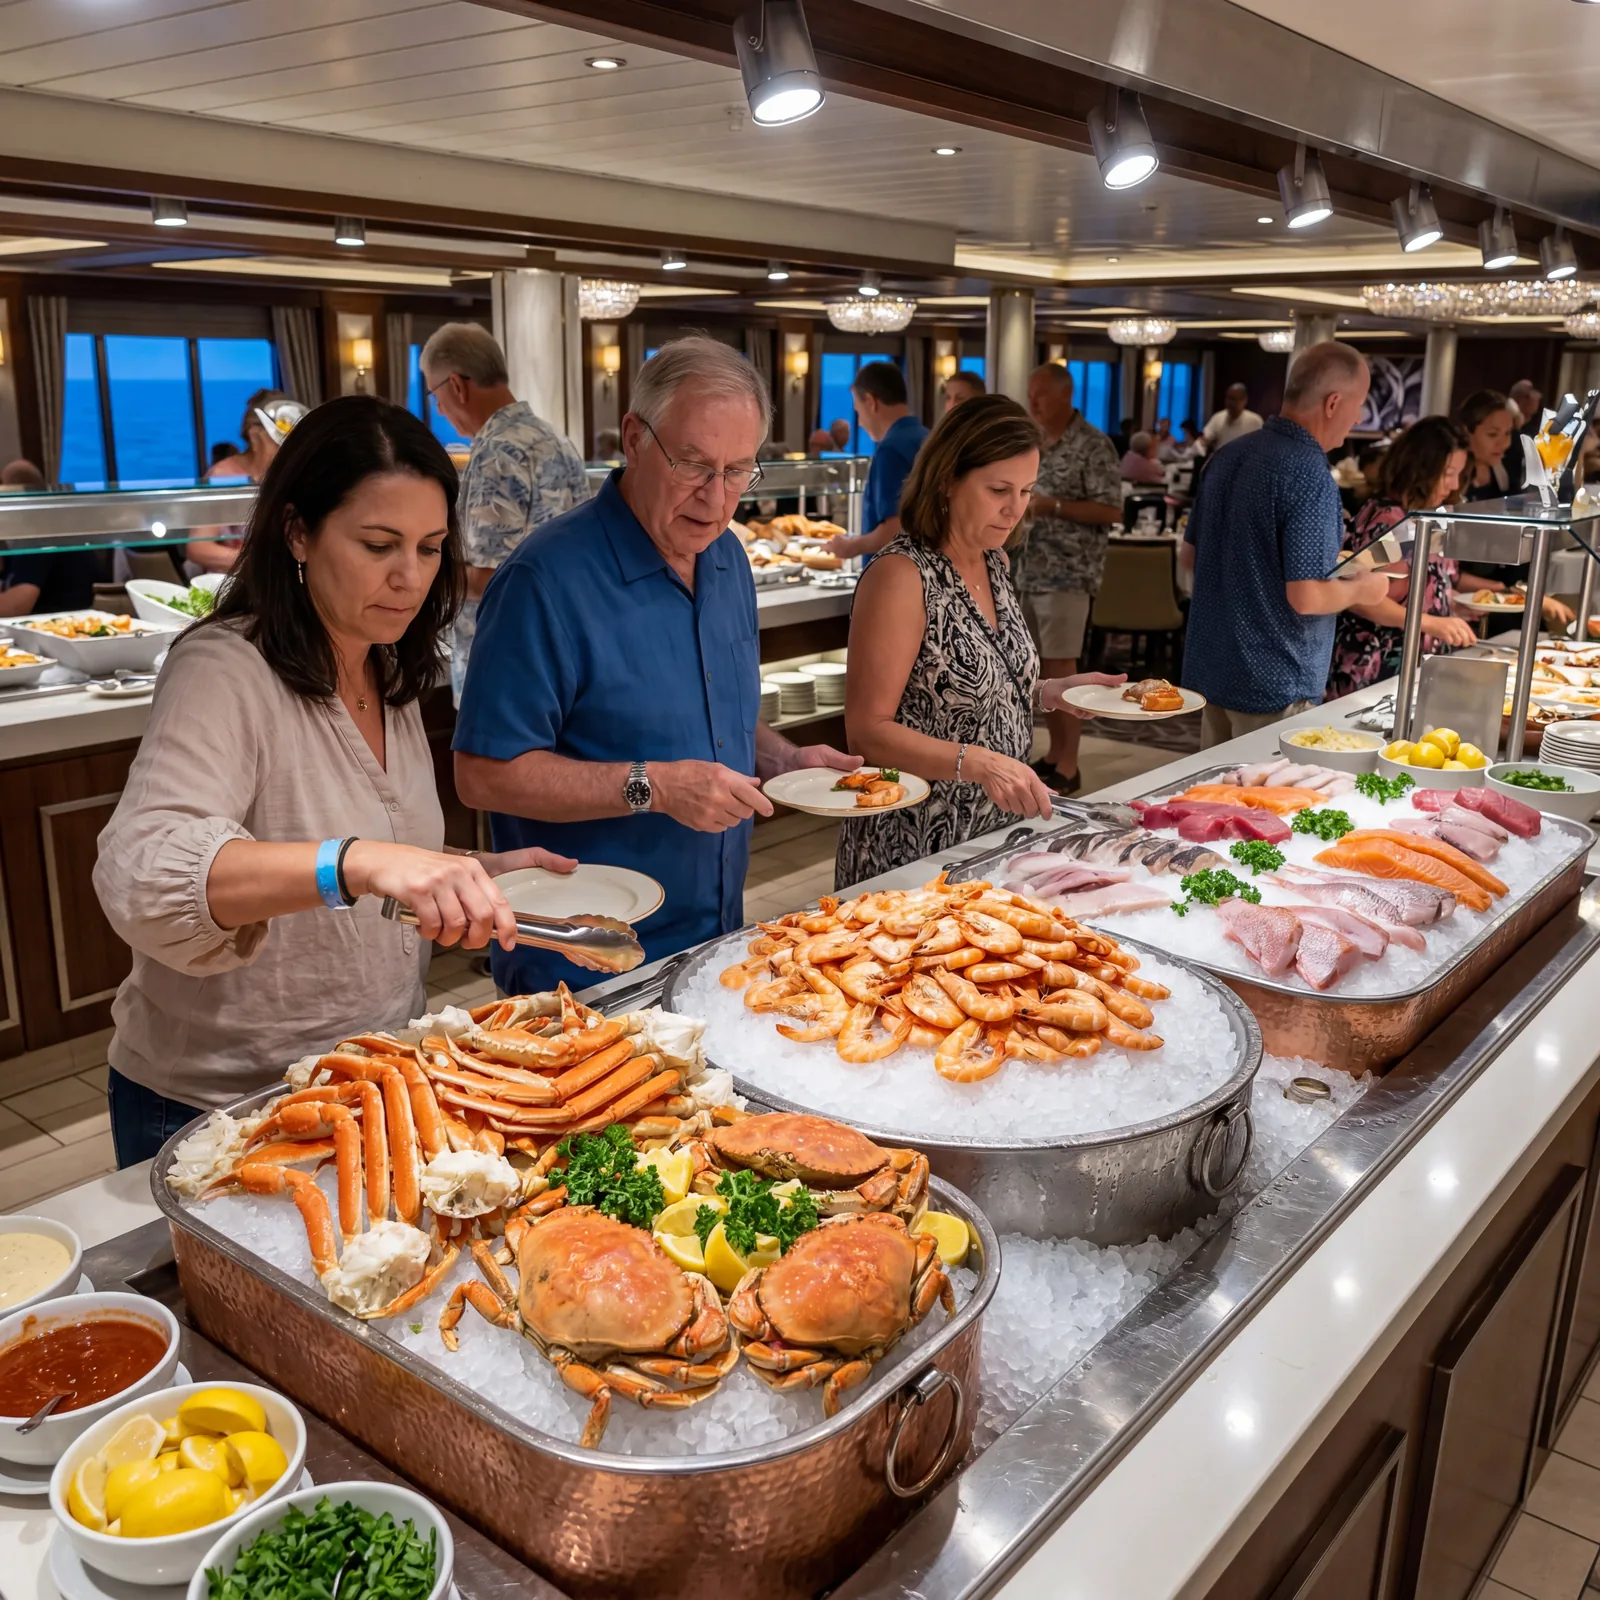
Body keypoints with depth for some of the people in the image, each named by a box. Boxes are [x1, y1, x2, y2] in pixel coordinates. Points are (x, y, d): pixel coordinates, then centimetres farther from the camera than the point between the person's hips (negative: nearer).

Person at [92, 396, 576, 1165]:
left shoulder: (390, 677, 4)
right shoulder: (224, 671, -19)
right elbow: (138, 876, -35)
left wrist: (472, 875, -2)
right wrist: (357, 863, -49)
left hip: (375, 1085, 7)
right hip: (215, 1109, -7)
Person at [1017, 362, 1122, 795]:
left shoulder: (1093, 446, -10)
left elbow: (1110, 510, -14)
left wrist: (1053, 506, -21)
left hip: (1068, 574, -7)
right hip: (1030, 571, 8)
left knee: (1060, 668, -7)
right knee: (1043, 667, 11)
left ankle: (1068, 768, 0)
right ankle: (1055, 754, 20)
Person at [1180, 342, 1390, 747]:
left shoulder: (1230, 455, 6)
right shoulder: (1310, 475, -19)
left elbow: (1189, 554, 14)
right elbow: (1306, 597, -23)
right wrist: (1362, 589, -4)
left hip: (1209, 668, 8)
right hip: (1274, 685, -8)